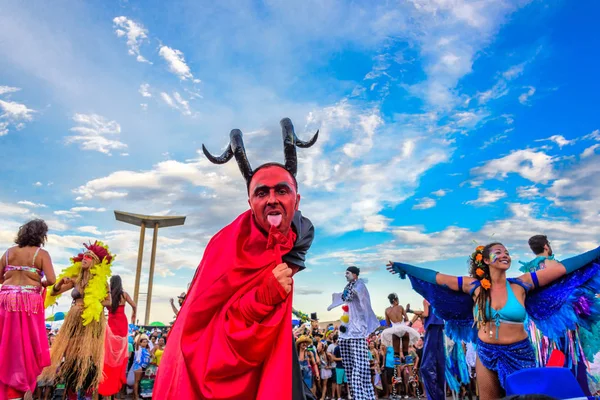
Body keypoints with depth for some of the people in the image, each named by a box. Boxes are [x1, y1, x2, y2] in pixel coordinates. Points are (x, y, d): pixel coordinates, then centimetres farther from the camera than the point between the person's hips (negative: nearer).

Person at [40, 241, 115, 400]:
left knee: (87, 358, -3)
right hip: (74, 322, 4)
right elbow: (54, 292, 9)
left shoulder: (101, 281, -2)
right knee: (71, 356, 5)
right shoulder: (75, 278, 7)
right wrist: (61, 282, -9)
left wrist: (93, 304, -15)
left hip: (92, 323, -4)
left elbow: (109, 302, -2)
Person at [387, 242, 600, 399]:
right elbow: (435, 277, -3)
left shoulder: (521, 285, -6)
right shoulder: (474, 286, -5)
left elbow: (562, 267, -7)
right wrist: (401, 266, -1)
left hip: (519, 354, 0)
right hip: (486, 354, 1)